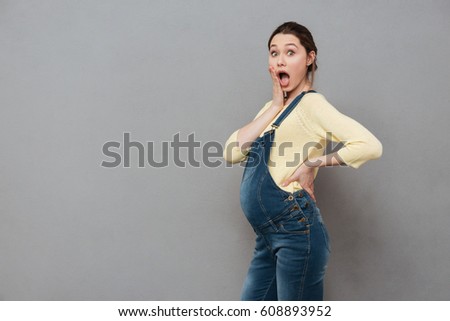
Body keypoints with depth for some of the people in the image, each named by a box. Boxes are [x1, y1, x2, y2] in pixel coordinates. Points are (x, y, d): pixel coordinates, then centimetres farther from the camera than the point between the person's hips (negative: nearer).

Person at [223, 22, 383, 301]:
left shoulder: (311, 103, -8)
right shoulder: (272, 107, 17)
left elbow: (370, 146, -22)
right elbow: (231, 152, 1)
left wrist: (311, 164, -14)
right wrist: (275, 107, -2)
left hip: (297, 231, -8)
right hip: (268, 236, 8)